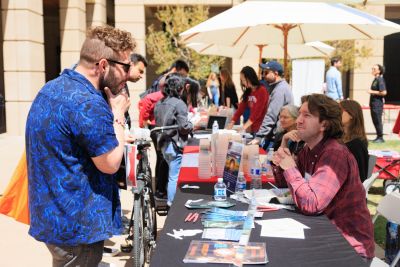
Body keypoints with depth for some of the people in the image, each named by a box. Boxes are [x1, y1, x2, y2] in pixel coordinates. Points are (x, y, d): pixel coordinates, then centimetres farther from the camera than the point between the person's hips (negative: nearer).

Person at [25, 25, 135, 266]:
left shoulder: (54, 88, 7)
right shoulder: (87, 103, -25)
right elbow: (110, 164, -18)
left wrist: (111, 112, 5)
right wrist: (118, 113, -9)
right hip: (77, 224, -10)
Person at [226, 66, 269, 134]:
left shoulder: (262, 91, -12)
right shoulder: (248, 92, 11)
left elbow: (257, 111, -17)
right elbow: (241, 108, 9)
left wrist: (246, 125, -21)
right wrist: (232, 122, 1)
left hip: (261, 128, -6)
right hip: (252, 127, 6)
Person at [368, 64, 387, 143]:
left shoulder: (380, 80, -13)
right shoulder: (375, 79, 14)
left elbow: (384, 92, -21)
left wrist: (372, 92, -17)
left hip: (378, 103, -9)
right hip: (373, 103, 9)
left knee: (378, 121, -5)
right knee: (375, 121, 13)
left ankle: (381, 138, 1)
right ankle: (378, 137, 21)